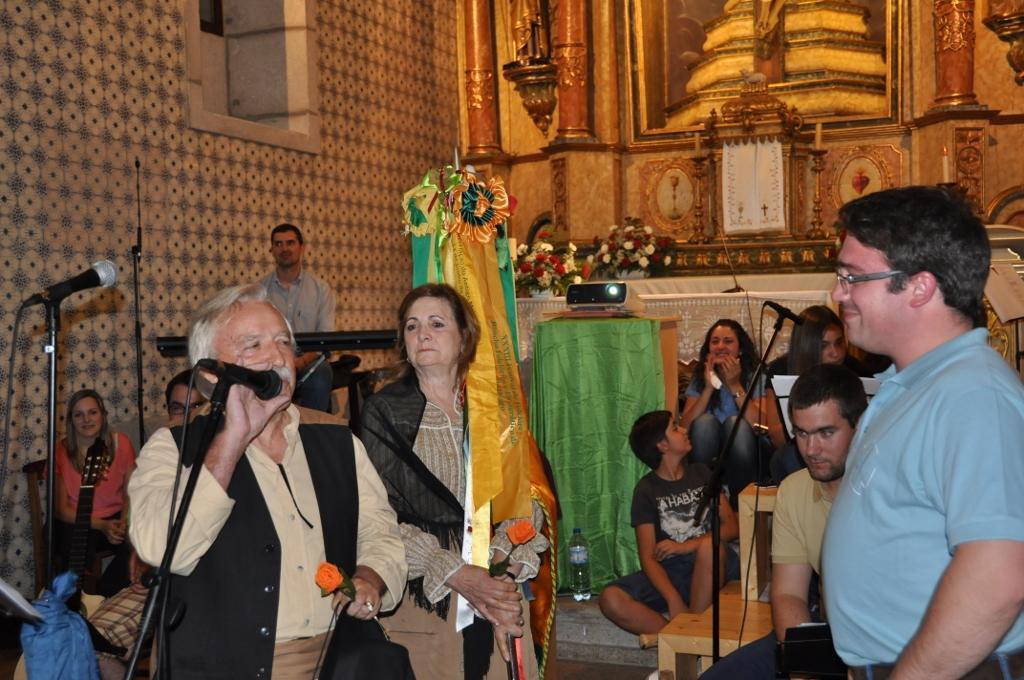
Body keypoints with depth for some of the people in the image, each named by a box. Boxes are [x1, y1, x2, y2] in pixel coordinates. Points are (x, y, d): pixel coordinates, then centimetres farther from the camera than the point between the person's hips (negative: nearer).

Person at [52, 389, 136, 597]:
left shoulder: (120, 443, -4)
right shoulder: (61, 451, -8)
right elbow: (62, 509, -6)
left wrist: (124, 522, -19)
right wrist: (101, 526, -20)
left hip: (115, 518, 2)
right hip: (74, 522, -2)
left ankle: (102, 597, -6)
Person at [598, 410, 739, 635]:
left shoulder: (701, 473, 11)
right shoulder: (647, 489, 2)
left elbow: (732, 526, 2)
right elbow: (648, 557, -6)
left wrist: (686, 546, -14)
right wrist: (674, 600, -24)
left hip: (712, 567, 1)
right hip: (668, 571, -1)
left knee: (710, 545, -35)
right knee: (611, 599, -28)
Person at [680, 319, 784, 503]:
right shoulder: (699, 380, 3)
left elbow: (762, 426, -19)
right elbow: (684, 427, -12)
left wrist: (735, 386, -22)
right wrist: (709, 388, -18)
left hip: (745, 463, -1)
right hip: (708, 462, 1)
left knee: (736, 422, -28)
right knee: (705, 421, -25)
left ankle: (738, 501, -19)